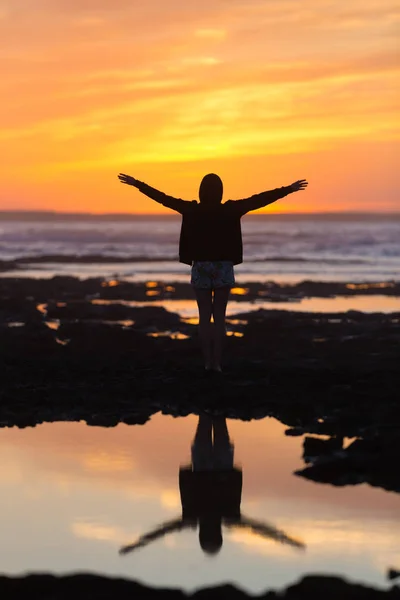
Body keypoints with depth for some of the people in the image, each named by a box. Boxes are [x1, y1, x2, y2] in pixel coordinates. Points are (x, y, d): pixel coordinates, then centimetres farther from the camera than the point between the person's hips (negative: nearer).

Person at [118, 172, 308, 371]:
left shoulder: (191, 210, -7)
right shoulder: (230, 210, -8)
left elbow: (162, 197, -1)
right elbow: (260, 199, -6)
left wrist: (136, 183, 8)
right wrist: (289, 189, -1)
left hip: (200, 267, 1)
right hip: (223, 267, -1)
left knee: (204, 316, 7)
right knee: (219, 317, 4)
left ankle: (208, 361, 3)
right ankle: (217, 362, 1)